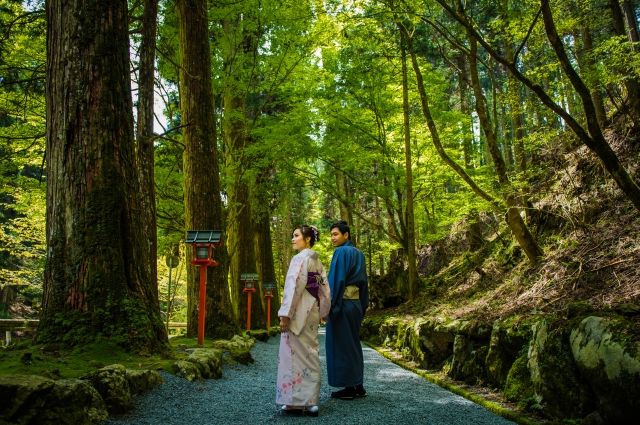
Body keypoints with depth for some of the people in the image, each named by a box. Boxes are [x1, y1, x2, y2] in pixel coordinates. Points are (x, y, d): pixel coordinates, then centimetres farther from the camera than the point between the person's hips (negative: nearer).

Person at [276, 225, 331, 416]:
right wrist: (320, 312, 18)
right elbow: (324, 289, 14)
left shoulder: (300, 258, -12)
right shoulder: (317, 261, 13)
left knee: (296, 354, -2)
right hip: (312, 311, 9)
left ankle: (296, 401, 3)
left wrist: (285, 314, -19)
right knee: (310, 354, 11)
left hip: (299, 311, -9)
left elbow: (294, 287, -19)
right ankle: (310, 401, 15)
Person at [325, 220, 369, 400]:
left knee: (341, 344, 0)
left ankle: (348, 388, 5)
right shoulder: (359, 254, 13)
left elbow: (336, 280, -17)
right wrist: (363, 306, 18)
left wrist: (328, 305, -17)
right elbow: (363, 281, 15)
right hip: (355, 303, 8)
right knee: (354, 344, 14)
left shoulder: (341, 252, -11)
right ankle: (358, 386, 19)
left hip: (341, 303, -8)